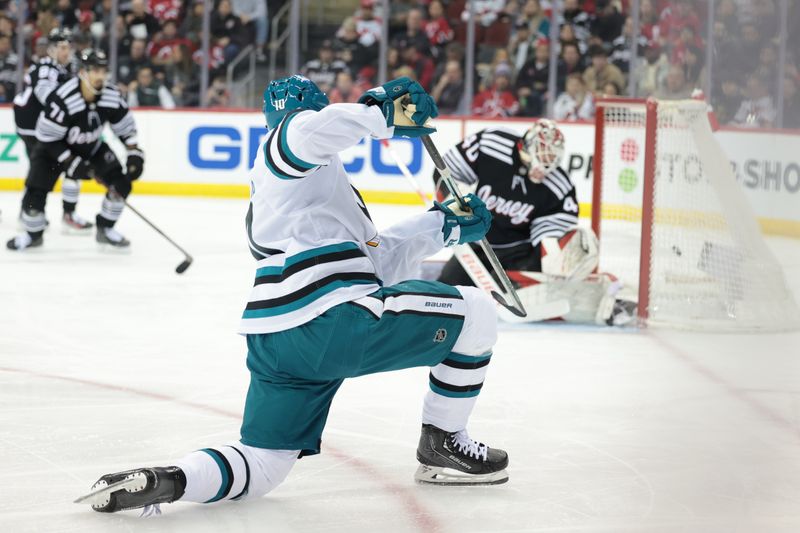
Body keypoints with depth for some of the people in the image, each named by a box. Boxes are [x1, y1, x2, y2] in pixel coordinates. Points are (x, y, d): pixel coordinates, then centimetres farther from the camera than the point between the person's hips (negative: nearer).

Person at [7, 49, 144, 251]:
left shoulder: (112, 97, -18)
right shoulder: (62, 99, -34)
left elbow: (125, 127, -2)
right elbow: (48, 138, -26)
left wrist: (134, 153, -15)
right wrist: (72, 163, -28)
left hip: (92, 149, 4)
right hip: (54, 149, -4)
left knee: (121, 183, -11)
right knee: (35, 193, -16)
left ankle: (105, 229, 9)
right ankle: (33, 234, 13)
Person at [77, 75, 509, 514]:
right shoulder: (288, 137, 9)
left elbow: (375, 262, 30)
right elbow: (316, 129, -20)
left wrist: (442, 225, 28)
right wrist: (383, 110, -8)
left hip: (272, 342, 9)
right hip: (334, 320, -9)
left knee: (261, 467, 14)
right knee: (474, 313, 6)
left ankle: (163, 480, -9)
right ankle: (442, 446, 16)